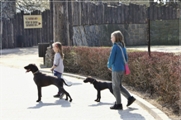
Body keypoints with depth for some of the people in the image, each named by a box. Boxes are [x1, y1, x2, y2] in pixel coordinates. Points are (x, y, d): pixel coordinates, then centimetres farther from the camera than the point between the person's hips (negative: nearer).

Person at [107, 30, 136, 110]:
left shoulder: (115, 47, -15)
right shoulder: (123, 47, 10)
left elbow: (111, 58, -14)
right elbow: (126, 58, 15)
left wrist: (109, 66, 3)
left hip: (116, 69, -8)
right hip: (122, 69, 8)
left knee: (115, 86, 2)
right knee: (119, 85, 19)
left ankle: (118, 104, 7)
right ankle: (130, 98, 13)